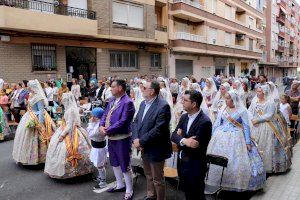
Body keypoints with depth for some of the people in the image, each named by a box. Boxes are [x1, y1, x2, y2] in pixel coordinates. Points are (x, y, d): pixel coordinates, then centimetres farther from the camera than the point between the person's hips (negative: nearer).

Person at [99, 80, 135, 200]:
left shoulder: (127, 102, -19)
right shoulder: (112, 100, 9)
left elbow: (122, 122, -24)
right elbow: (105, 114, 11)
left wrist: (107, 131, -19)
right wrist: (101, 126, -9)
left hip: (122, 138, -9)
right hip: (111, 137, 9)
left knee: (124, 165, 4)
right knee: (114, 163, 22)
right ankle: (120, 185, 41)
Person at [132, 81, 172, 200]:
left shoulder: (163, 106, -20)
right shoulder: (143, 103, 7)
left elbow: (158, 129, -25)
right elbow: (136, 122, 6)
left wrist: (141, 141, -20)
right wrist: (135, 139, -10)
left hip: (155, 149, -8)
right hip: (144, 147, 8)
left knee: (157, 179, 10)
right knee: (148, 175, 26)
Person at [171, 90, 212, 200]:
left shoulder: (205, 121, -23)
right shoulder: (184, 117, 2)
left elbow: (195, 146, -26)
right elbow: (174, 135, -3)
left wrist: (181, 137, -13)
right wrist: (184, 140, -23)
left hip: (195, 166, -7)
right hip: (181, 162, 7)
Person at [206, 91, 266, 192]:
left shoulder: (242, 110, -2)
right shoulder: (222, 109, 8)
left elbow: (246, 126, -3)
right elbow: (216, 124, 11)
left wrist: (248, 142, -7)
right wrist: (213, 138, 8)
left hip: (236, 138, -4)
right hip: (221, 137, 4)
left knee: (236, 162, -3)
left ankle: (238, 183, 13)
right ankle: (219, 182, 19)